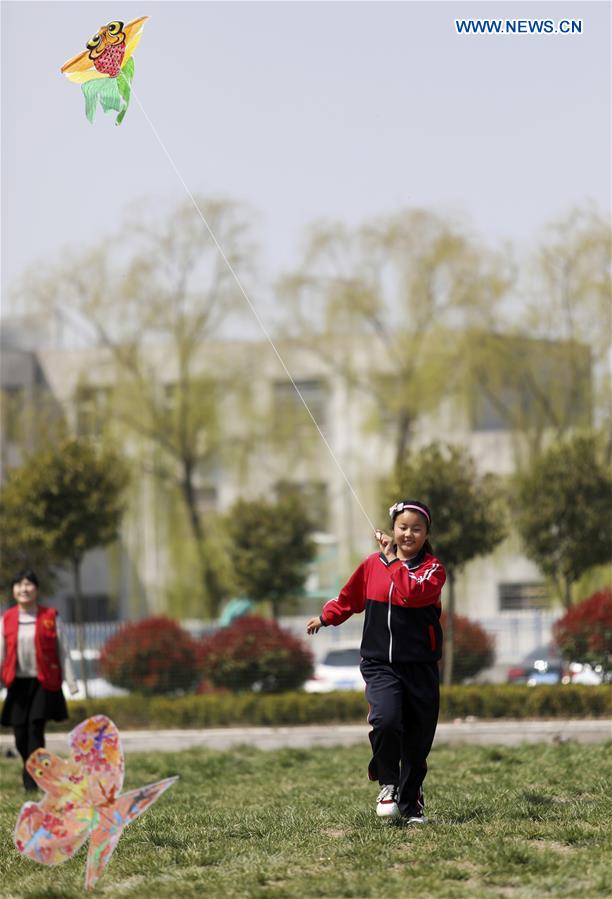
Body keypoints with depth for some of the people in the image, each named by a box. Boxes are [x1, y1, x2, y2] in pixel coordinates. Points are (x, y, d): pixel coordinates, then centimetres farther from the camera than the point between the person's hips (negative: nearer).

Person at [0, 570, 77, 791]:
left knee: (35, 727, -13)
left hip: (44, 682, -3)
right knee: (20, 733, 3)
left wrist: (71, 683, -2)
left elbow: (63, 651, 2)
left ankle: (32, 781, -11)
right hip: (18, 683, 3)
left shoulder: (51, 617, 1)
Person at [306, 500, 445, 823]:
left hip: (420, 667, 0)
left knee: (417, 741, 5)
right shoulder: (373, 564, 5)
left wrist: (394, 561, -15)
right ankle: (387, 784, -3)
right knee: (385, 720, -24)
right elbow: (350, 597, 24)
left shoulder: (432, 568, -2)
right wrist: (326, 617, 29)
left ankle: (411, 802, 23)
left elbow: (411, 594, -23)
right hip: (380, 664, 0)